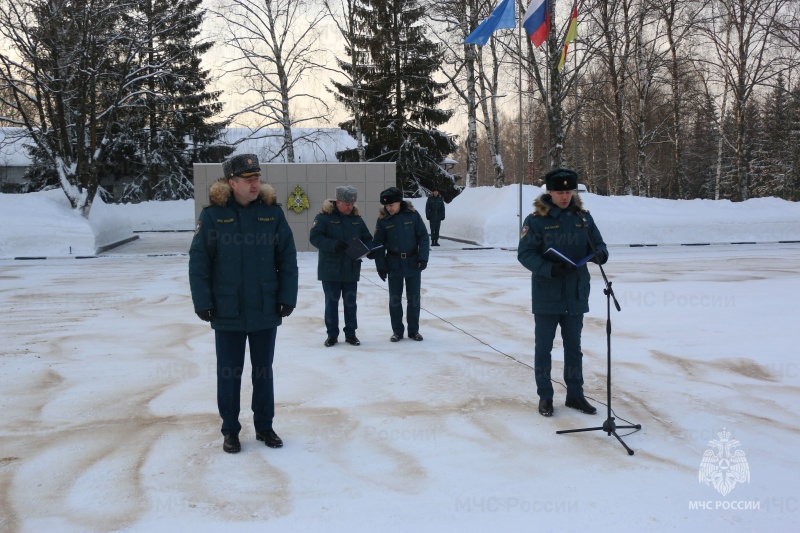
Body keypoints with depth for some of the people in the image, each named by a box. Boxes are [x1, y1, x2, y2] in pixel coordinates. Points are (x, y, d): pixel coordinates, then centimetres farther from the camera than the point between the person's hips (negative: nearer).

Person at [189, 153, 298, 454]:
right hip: (227, 312, -2)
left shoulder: (272, 212, -1)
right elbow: (198, 261, -7)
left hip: (266, 310, 2)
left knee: (263, 371, 14)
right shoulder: (213, 215, -7)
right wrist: (202, 302, -11)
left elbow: (287, 258, 1)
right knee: (229, 372, 10)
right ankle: (230, 431, 25)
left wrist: (287, 296, -4)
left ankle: (264, 426, 29)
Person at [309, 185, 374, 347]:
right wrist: (334, 245, -28)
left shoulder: (357, 219, 6)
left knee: (350, 302, 10)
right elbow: (314, 237, -16)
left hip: (352, 269, 4)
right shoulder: (324, 217, -8)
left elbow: (367, 239, 12)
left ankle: (350, 334, 21)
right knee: (331, 302, 6)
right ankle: (332, 335, 17)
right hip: (330, 269, -3)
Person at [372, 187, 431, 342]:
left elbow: (423, 236, -4)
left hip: (413, 263, -1)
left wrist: (423, 257, -11)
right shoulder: (383, 219, -5)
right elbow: (379, 244, -1)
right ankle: (397, 331, 18)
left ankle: (414, 330, 19)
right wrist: (380, 266, -7)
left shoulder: (412, 214, -7)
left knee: (414, 298, 7)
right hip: (394, 264, 1)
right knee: (394, 299, 6)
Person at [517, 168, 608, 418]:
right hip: (546, 296, -4)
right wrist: (550, 269, -26)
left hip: (576, 295, 4)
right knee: (543, 348, 7)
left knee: (574, 347, 15)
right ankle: (545, 396, 21)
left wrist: (600, 253, -15)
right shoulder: (536, 220, -10)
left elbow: (597, 243, 9)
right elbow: (525, 254, -12)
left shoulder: (583, 217, 3)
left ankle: (575, 394, 29)